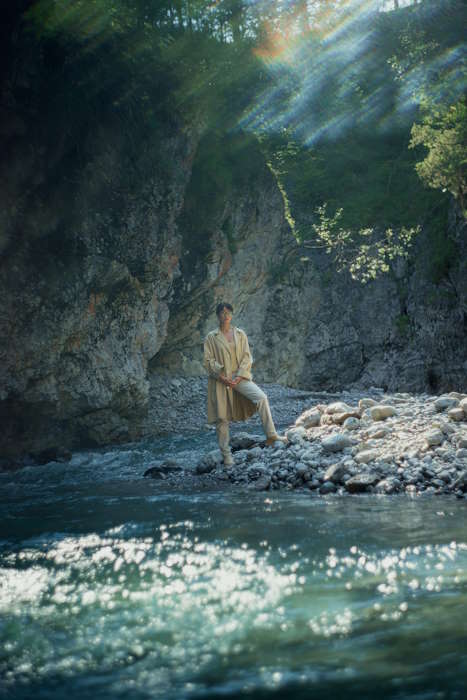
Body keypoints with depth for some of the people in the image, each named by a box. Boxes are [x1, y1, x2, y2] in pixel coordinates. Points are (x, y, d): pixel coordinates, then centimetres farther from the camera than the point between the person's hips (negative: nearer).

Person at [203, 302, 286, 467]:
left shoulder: (240, 334, 9)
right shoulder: (211, 337, 3)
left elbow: (247, 357, 5)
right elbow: (208, 361, -2)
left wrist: (239, 377, -9)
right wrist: (222, 378, -13)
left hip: (239, 377, 2)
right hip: (220, 380, -1)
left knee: (261, 397, -23)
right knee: (221, 418, -2)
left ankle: (271, 435, -21)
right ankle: (226, 454, 8)